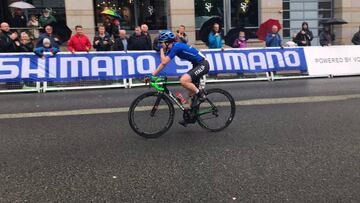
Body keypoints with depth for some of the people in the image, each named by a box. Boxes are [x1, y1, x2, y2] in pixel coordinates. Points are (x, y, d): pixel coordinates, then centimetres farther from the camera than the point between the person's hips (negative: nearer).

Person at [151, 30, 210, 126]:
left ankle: (200, 94, -7)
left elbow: (164, 62, -21)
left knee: (183, 80, -28)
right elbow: (163, 63, 12)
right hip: (197, 65, 10)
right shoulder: (172, 48, 8)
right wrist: (153, 74, 8)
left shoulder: (176, 47, -20)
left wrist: (162, 49, -7)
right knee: (191, 92, 12)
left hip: (202, 64, -10)